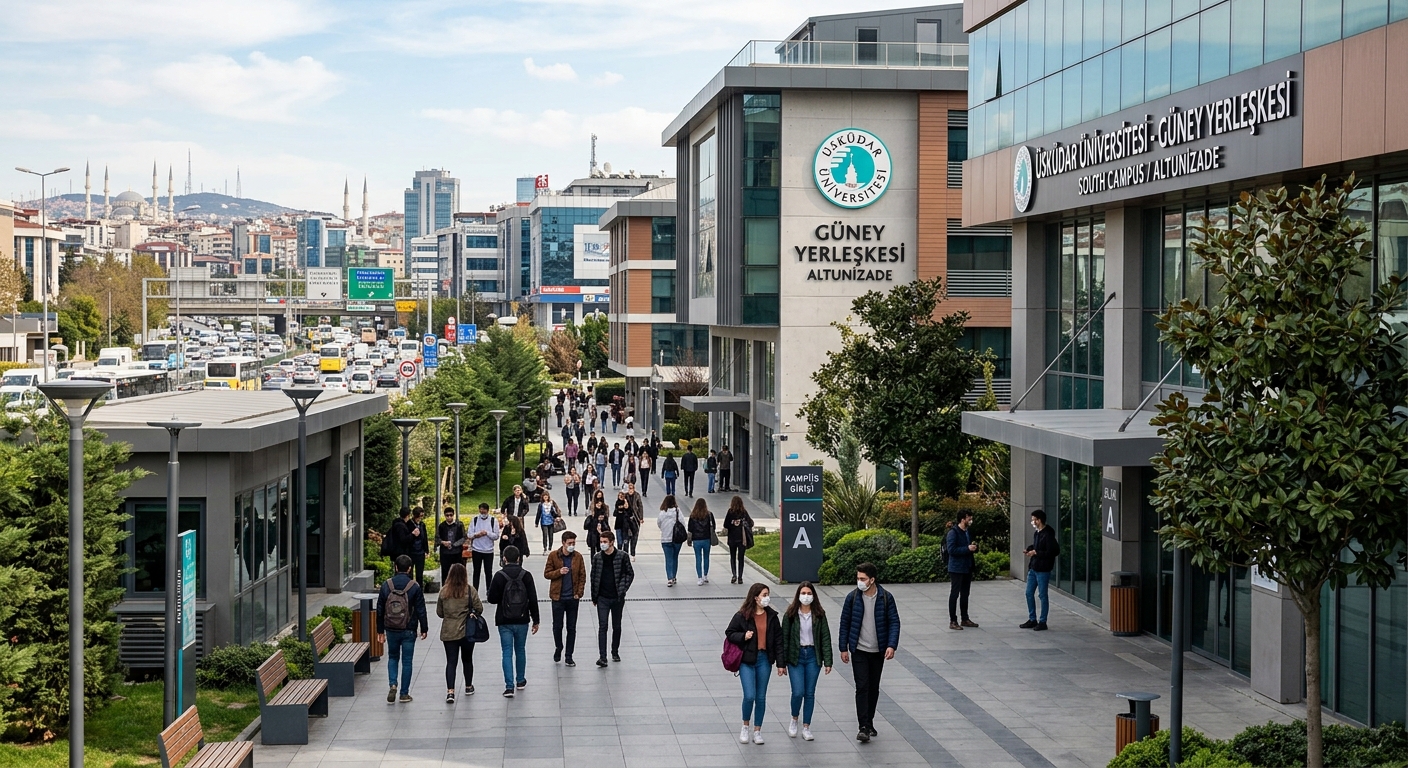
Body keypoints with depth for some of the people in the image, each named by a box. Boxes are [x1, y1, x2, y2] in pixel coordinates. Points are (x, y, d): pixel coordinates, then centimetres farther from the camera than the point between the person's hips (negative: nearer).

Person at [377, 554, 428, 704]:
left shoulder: (386, 585, -2)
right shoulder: (414, 586, -9)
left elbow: (380, 610, 2)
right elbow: (421, 610, -6)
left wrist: (381, 631, 10)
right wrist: (424, 629, 4)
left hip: (391, 630, 2)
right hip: (408, 631, -2)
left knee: (392, 657, 19)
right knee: (406, 661, 7)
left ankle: (393, 685, -2)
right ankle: (404, 694, 10)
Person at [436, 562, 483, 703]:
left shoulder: (444, 591, -4)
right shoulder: (470, 591, -10)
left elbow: (439, 612, 4)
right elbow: (479, 609, -7)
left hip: (448, 632, 1)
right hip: (467, 632, -1)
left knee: (451, 661, 1)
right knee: (467, 659, 17)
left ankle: (450, 691, -11)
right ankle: (468, 687, 31)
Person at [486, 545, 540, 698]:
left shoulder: (499, 576, -11)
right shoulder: (526, 576, -5)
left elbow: (492, 598, -8)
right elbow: (533, 599, -3)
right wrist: (535, 620, 5)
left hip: (504, 622, -2)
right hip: (522, 621, 2)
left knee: (507, 653, 0)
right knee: (520, 650, 19)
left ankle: (509, 686, -8)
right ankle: (520, 680, 31)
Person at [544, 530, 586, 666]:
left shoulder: (578, 557, 0)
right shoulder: (553, 556, -4)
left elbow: (582, 576, 5)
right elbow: (547, 574, -1)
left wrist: (579, 593, -4)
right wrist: (559, 572, -19)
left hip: (573, 598, 1)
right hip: (558, 597, -1)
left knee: (571, 628, 5)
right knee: (557, 625, 7)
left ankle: (569, 656, 14)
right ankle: (558, 648, 33)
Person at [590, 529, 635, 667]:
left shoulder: (622, 556, -5)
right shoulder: (597, 557, 0)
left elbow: (630, 574, 3)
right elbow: (593, 577, 7)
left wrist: (623, 590, -6)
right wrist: (594, 596, 7)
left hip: (617, 598, 0)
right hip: (602, 598, 0)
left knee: (617, 626, 12)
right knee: (602, 627, -7)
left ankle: (615, 652, 28)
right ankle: (602, 657, -11)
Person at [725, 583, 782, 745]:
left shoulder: (771, 616, 3)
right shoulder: (742, 616, -7)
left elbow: (778, 639, 7)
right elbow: (729, 633, 2)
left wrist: (780, 662, 3)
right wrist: (743, 636, -17)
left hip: (764, 659, 3)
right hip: (747, 660, -3)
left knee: (761, 697, 7)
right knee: (749, 695, -10)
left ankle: (757, 731, 19)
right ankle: (745, 727, 13)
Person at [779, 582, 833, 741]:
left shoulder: (819, 615, 1)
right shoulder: (790, 615, -3)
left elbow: (825, 638, 2)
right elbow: (784, 638, -1)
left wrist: (827, 661, -4)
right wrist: (781, 663, -3)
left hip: (813, 656, 2)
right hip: (795, 656, -2)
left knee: (810, 693, 5)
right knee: (798, 692, -10)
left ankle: (806, 727, 14)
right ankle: (794, 719, 17)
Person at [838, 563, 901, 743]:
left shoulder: (886, 598, -5)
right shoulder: (853, 597, -5)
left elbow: (894, 622, -4)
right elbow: (845, 623, 1)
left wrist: (891, 645, -16)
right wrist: (843, 648, -1)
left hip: (878, 651, 1)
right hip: (859, 650, -1)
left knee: (874, 688, 11)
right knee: (862, 687, -9)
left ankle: (869, 723, 24)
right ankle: (863, 727, -12)